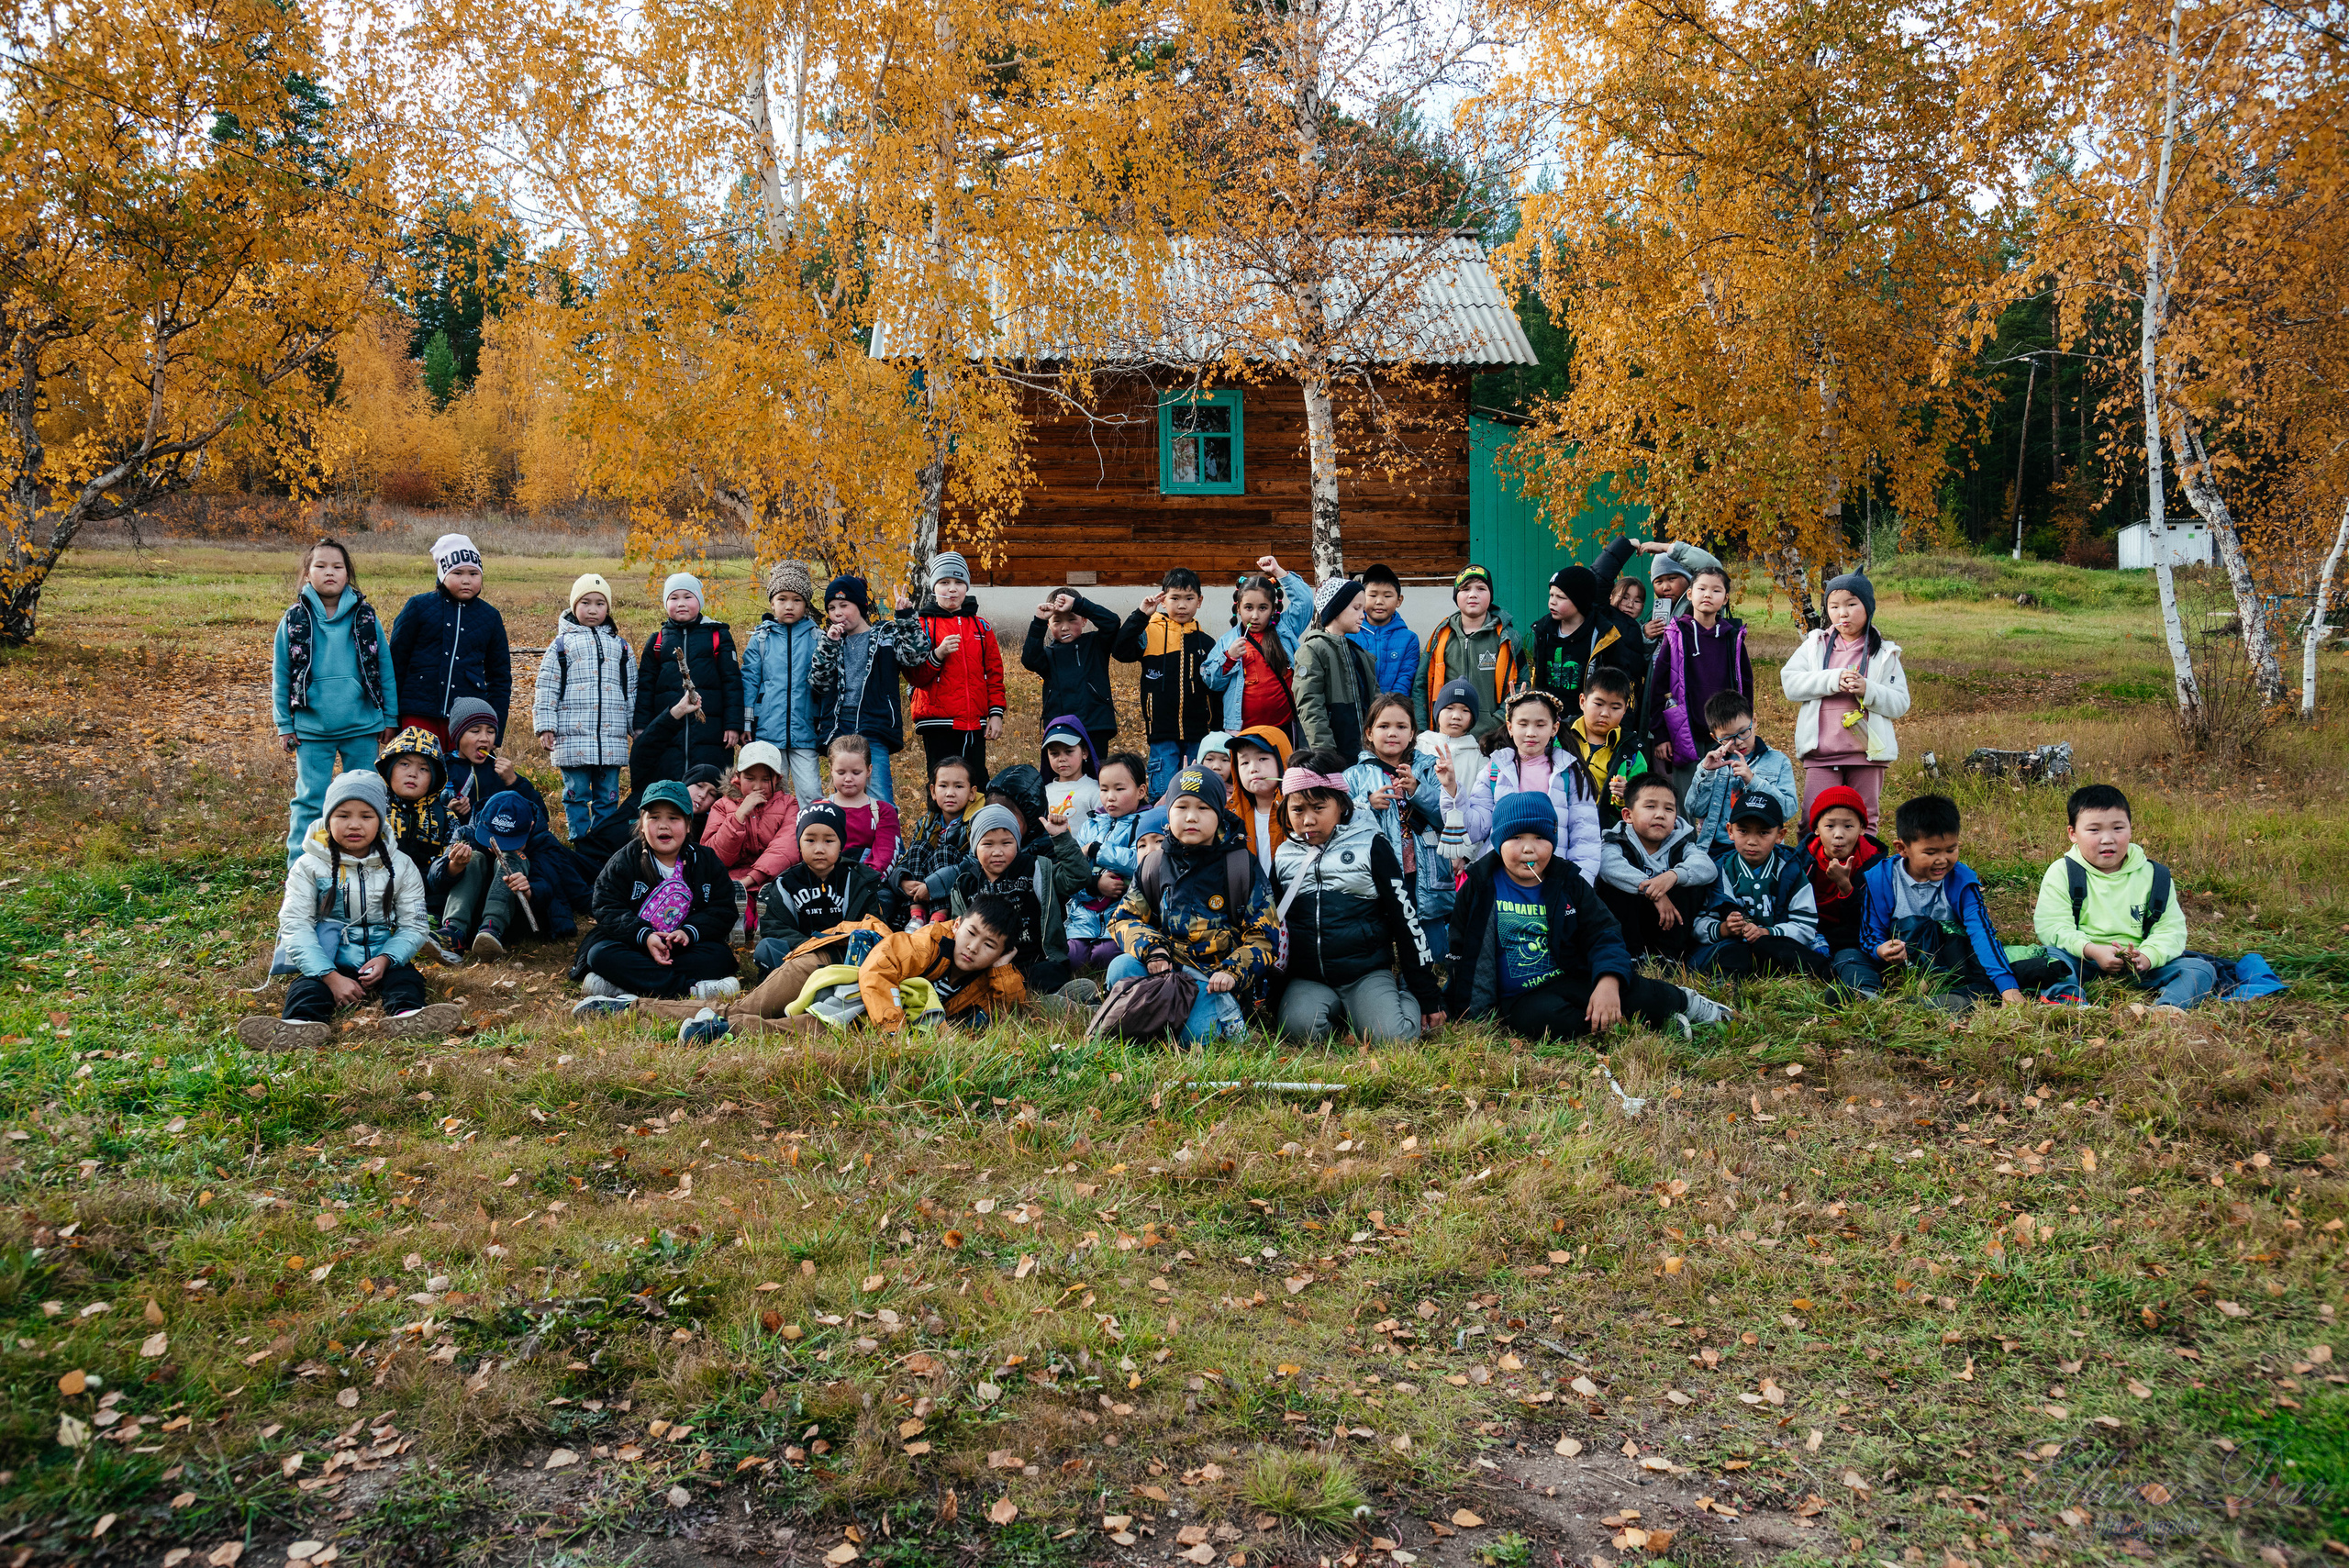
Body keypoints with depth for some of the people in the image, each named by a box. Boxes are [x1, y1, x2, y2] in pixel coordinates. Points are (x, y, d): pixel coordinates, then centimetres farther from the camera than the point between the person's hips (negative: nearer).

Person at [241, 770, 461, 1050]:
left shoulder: (400, 866, 5)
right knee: (307, 987, -29)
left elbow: (413, 926, 3)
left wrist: (385, 958, -20)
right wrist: (331, 977, -22)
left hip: (382, 962, 2)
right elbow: (295, 925, -9)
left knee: (406, 977, -26)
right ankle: (305, 1023, -59)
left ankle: (406, 1013, -56)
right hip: (327, 963, -2)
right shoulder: (309, 866, 0)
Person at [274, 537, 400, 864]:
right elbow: (280, 676, 6)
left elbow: (386, 670, 6)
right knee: (310, 800, 3)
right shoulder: (294, 620, 1)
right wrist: (284, 725, 3)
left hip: (362, 727, 1)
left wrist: (390, 718, 4)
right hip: (312, 728, -1)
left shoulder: (365, 617, 2)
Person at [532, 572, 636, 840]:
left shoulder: (621, 646, 16)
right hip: (572, 737, -2)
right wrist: (545, 727, -4)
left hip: (612, 738, 2)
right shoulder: (561, 644, 7)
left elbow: (632, 690, 19)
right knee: (576, 793, 2)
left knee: (608, 795, 5)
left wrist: (638, 729, 15)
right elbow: (546, 689, 4)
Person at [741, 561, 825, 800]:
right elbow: (749, 681, 8)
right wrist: (746, 723, 5)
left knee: (811, 793, -4)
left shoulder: (816, 637, 4)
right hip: (768, 731, 1)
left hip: (804, 732, -1)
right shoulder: (760, 638, 6)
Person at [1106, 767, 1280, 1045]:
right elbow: (1125, 918, 11)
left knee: (1195, 1032, -29)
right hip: (1166, 968, 3)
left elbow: (1263, 936, 0)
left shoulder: (1242, 868, 1)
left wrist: (1232, 972, -17)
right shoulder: (1153, 868, 9)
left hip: (1215, 977, -3)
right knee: (1121, 967, -26)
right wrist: (1151, 949, -11)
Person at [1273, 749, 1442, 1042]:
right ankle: (1337, 1009, 3)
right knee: (1299, 1026, -30)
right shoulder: (1283, 857, 10)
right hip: (1307, 978, 2)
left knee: (1392, 1035, -27)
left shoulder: (1370, 846, 1)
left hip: (1368, 972, -2)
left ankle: (1404, 996, 7)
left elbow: (1405, 915, 2)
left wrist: (1427, 993, 1)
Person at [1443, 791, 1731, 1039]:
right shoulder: (1479, 887, -2)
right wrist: (1465, 1010, -2)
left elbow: (1603, 936, -3)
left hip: (1575, 981, 2)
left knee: (1636, 990, -25)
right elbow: (1461, 952, 4)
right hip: (1520, 999, -2)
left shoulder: (1568, 882, 4)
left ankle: (1681, 1001, 10)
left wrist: (1608, 982, -23)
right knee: (1542, 1018, -38)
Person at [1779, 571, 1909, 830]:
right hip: (1820, 754, 0)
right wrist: (1832, 680, -16)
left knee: (1863, 822, 9)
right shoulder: (1814, 645, 9)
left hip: (1867, 753, 0)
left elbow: (1900, 704, 0)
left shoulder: (1884, 654, 7)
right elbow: (1789, 683, -4)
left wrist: (1867, 690, -18)